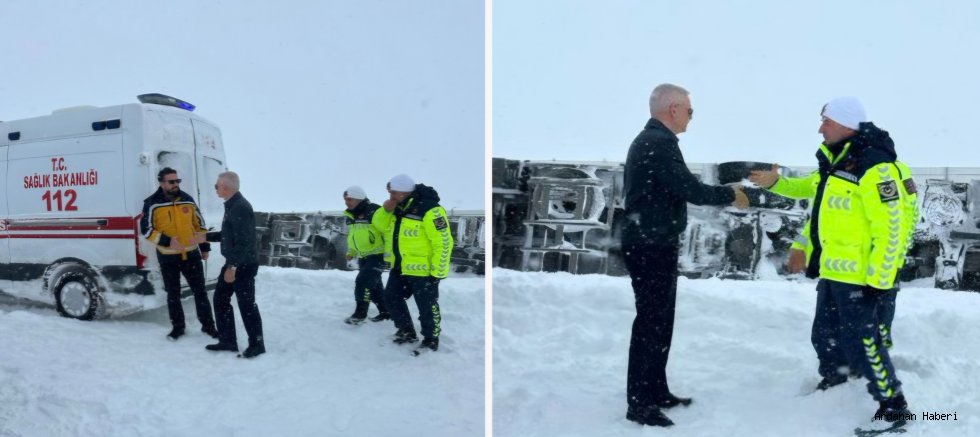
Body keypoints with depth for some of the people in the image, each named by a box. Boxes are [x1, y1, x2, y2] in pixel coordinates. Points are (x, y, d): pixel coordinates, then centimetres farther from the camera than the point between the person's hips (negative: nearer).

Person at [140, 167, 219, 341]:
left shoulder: (187, 200, 4)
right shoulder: (152, 203, -7)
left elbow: (199, 224, 12)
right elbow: (145, 230, -8)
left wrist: (205, 247, 13)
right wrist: (166, 241, -22)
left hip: (192, 254, 2)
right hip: (168, 257, -2)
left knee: (200, 291, 7)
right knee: (173, 294, 10)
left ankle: (208, 325, 17)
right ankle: (177, 327, 25)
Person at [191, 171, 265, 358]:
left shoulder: (241, 208, -21)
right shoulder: (231, 206, 13)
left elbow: (243, 241, -26)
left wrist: (232, 266, -26)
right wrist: (207, 237, 24)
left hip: (244, 265, -11)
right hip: (233, 263, 11)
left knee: (246, 304, -2)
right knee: (220, 299, 15)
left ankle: (257, 345, 10)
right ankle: (228, 341, 25)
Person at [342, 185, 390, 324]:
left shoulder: (374, 212, -20)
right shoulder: (350, 216, 9)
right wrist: (351, 252, 19)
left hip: (377, 255, -9)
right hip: (363, 257, 9)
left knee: (363, 282, -14)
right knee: (374, 285, 14)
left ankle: (360, 313, -2)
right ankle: (385, 311, 26)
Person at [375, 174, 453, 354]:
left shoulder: (429, 211, -24)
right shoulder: (398, 208, 4)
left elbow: (443, 243, -23)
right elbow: (380, 226, 15)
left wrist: (437, 272, -21)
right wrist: (385, 210, -6)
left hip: (422, 270, -9)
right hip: (399, 267, 9)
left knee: (427, 306, 3)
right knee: (391, 298, 18)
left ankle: (431, 341, 21)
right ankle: (407, 332, 34)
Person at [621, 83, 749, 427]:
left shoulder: (649, 141, 15)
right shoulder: (659, 143, -18)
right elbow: (691, 190, -22)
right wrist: (731, 194, -6)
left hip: (653, 246, 11)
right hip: (652, 248, -11)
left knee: (659, 322, 16)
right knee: (650, 324, -5)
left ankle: (656, 392, 26)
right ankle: (639, 403, 3)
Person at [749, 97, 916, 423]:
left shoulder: (875, 169, -22)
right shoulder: (835, 162, 8)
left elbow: (891, 229, -23)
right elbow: (810, 188, 29)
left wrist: (879, 280, -22)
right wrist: (775, 183, 15)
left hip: (858, 276, -10)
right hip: (832, 271, 10)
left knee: (861, 341, -4)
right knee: (824, 335, 21)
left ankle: (893, 405, 12)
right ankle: (833, 382, 42)